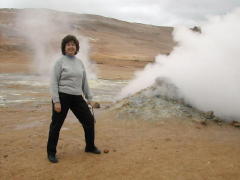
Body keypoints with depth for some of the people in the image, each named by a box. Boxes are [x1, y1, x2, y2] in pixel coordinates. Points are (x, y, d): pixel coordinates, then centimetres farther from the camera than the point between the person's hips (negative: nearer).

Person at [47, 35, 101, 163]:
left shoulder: (79, 62, 10)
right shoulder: (60, 62, -6)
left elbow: (84, 81, 16)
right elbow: (54, 82, -10)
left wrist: (89, 97, 15)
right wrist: (56, 101, -16)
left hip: (77, 98, 6)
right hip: (62, 97, -5)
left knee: (89, 120, 8)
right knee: (56, 125, 5)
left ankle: (90, 147, 28)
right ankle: (51, 152, 22)